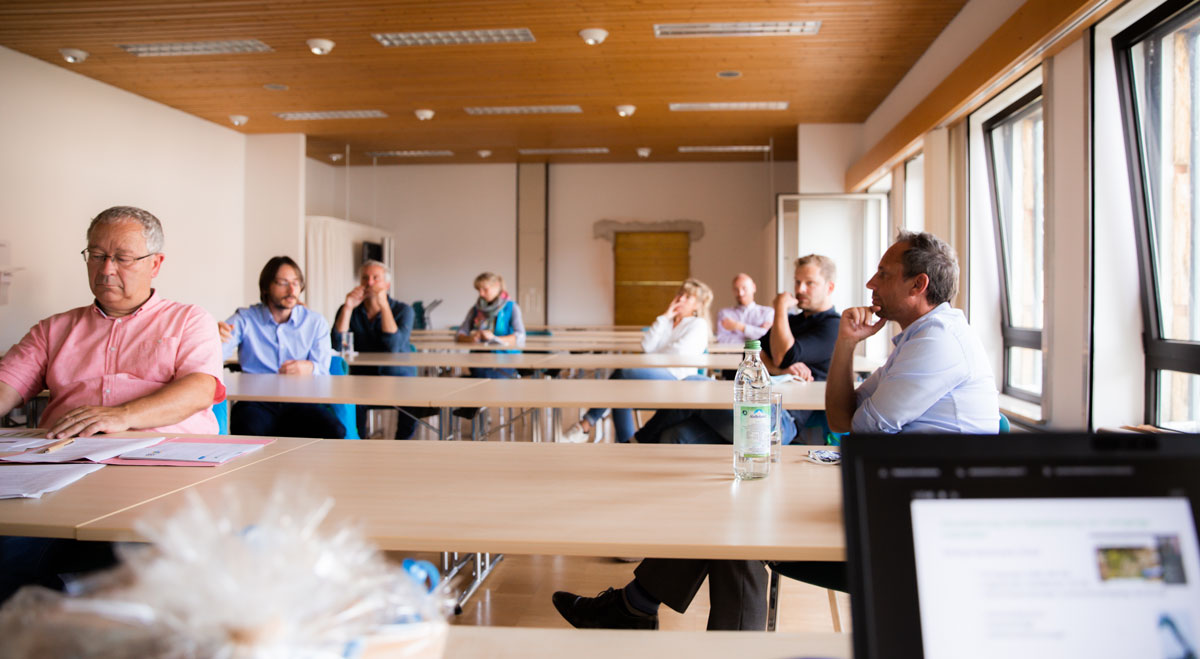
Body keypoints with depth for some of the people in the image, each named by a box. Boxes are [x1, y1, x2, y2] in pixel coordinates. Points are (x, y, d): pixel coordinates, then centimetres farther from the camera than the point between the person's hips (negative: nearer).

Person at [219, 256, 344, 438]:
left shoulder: (316, 322, 13)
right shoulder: (245, 318, 9)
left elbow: (322, 369, 4)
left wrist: (308, 368, -22)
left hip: (301, 401, 2)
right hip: (256, 402, -1)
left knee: (334, 433, -30)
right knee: (249, 433, -37)